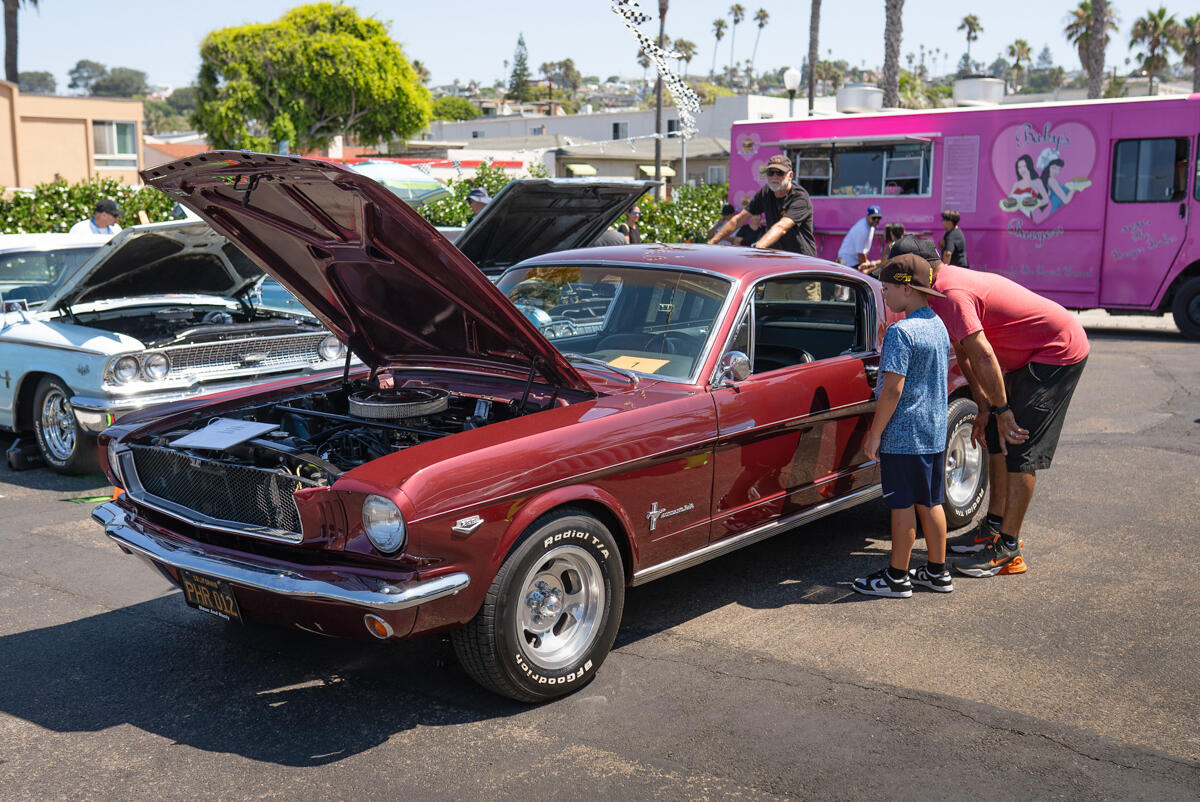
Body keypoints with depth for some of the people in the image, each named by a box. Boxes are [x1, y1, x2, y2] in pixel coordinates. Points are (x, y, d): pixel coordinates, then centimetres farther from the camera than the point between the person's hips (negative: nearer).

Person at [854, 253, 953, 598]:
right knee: (931, 502, 15)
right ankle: (937, 572, 25)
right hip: (936, 433, 9)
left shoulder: (901, 331, -18)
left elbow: (893, 390, -21)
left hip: (902, 435, -8)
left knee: (903, 505, 1)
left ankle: (897, 577, 10)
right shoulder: (939, 326, 10)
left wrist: (875, 434, -14)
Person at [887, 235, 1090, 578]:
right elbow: (965, 354, 11)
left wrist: (1001, 409, -18)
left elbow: (983, 357, -27)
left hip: (1059, 352, -10)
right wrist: (984, 409, 9)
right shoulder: (951, 281, 9)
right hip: (1033, 356, 10)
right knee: (997, 439, 13)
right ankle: (995, 527, 23)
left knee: (1020, 449, -10)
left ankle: (1008, 550, -5)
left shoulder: (950, 294, -24)